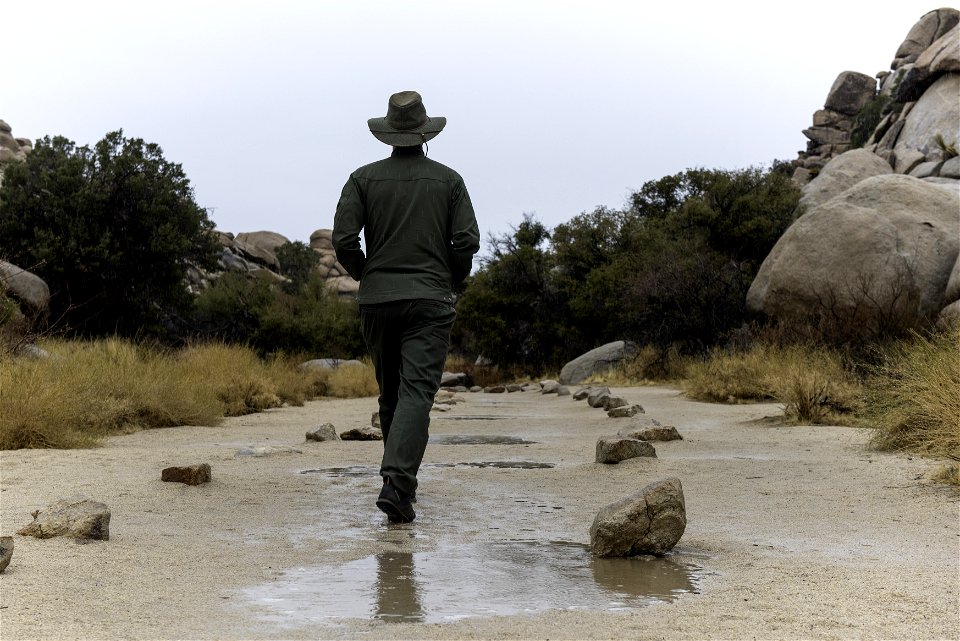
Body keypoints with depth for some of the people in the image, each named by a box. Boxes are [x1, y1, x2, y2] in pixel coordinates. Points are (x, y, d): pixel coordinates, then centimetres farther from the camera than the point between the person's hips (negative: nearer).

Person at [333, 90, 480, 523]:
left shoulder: (364, 178, 4)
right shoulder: (448, 180, 4)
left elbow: (344, 239, -5)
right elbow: (467, 241, -4)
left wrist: (364, 275, 13)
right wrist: (452, 280, 14)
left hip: (377, 299, 2)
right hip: (430, 300, -2)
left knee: (390, 391, 16)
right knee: (417, 391, -10)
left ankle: (400, 477, 26)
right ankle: (397, 482, -26)